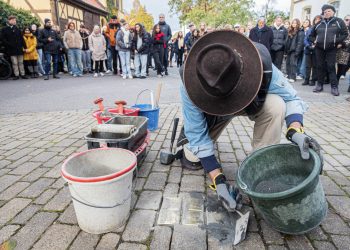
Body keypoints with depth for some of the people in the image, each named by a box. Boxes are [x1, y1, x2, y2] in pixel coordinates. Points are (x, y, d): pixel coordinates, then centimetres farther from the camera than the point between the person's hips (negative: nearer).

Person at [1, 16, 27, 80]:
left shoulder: (17, 29, 11)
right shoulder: (4, 29, 4)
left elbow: (22, 39, 9)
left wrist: (24, 47, 2)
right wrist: (9, 45, -13)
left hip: (19, 49, 2)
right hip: (12, 50, -2)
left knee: (20, 62, 7)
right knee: (14, 63, -1)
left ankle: (22, 74, 11)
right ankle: (16, 75, 3)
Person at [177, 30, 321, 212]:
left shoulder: (259, 64, -38)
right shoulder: (190, 83, -38)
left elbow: (290, 98, -23)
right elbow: (198, 135, -31)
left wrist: (296, 131, -44)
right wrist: (218, 181, -36)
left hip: (252, 103, 1)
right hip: (210, 113, 0)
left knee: (275, 105, -32)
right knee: (193, 160, -13)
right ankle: (186, 134, 24)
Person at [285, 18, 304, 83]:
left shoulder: (300, 32, -5)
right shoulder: (290, 31, 18)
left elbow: (300, 42, -12)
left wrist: (297, 51, -20)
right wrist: (286, 50, 11)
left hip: (294, 50, -7)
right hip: (289, 50, 8)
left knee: (293, 63, -9)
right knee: (288, 63, 8)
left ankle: (293, 77, -7)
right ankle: (289, 76, 16)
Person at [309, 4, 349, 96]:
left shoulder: (339, 21, 5)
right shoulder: (319, 24, 13)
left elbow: (345, 33, 3)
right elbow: (311, 35, 22)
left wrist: (338, 42, -7)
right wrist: (314, 41, 5)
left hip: (332, 49, -3)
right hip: (319, 48, 3)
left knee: (331, 67, -6)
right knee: (320, 67, 5)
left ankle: (334, 87, -3)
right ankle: (319, 85, 12)